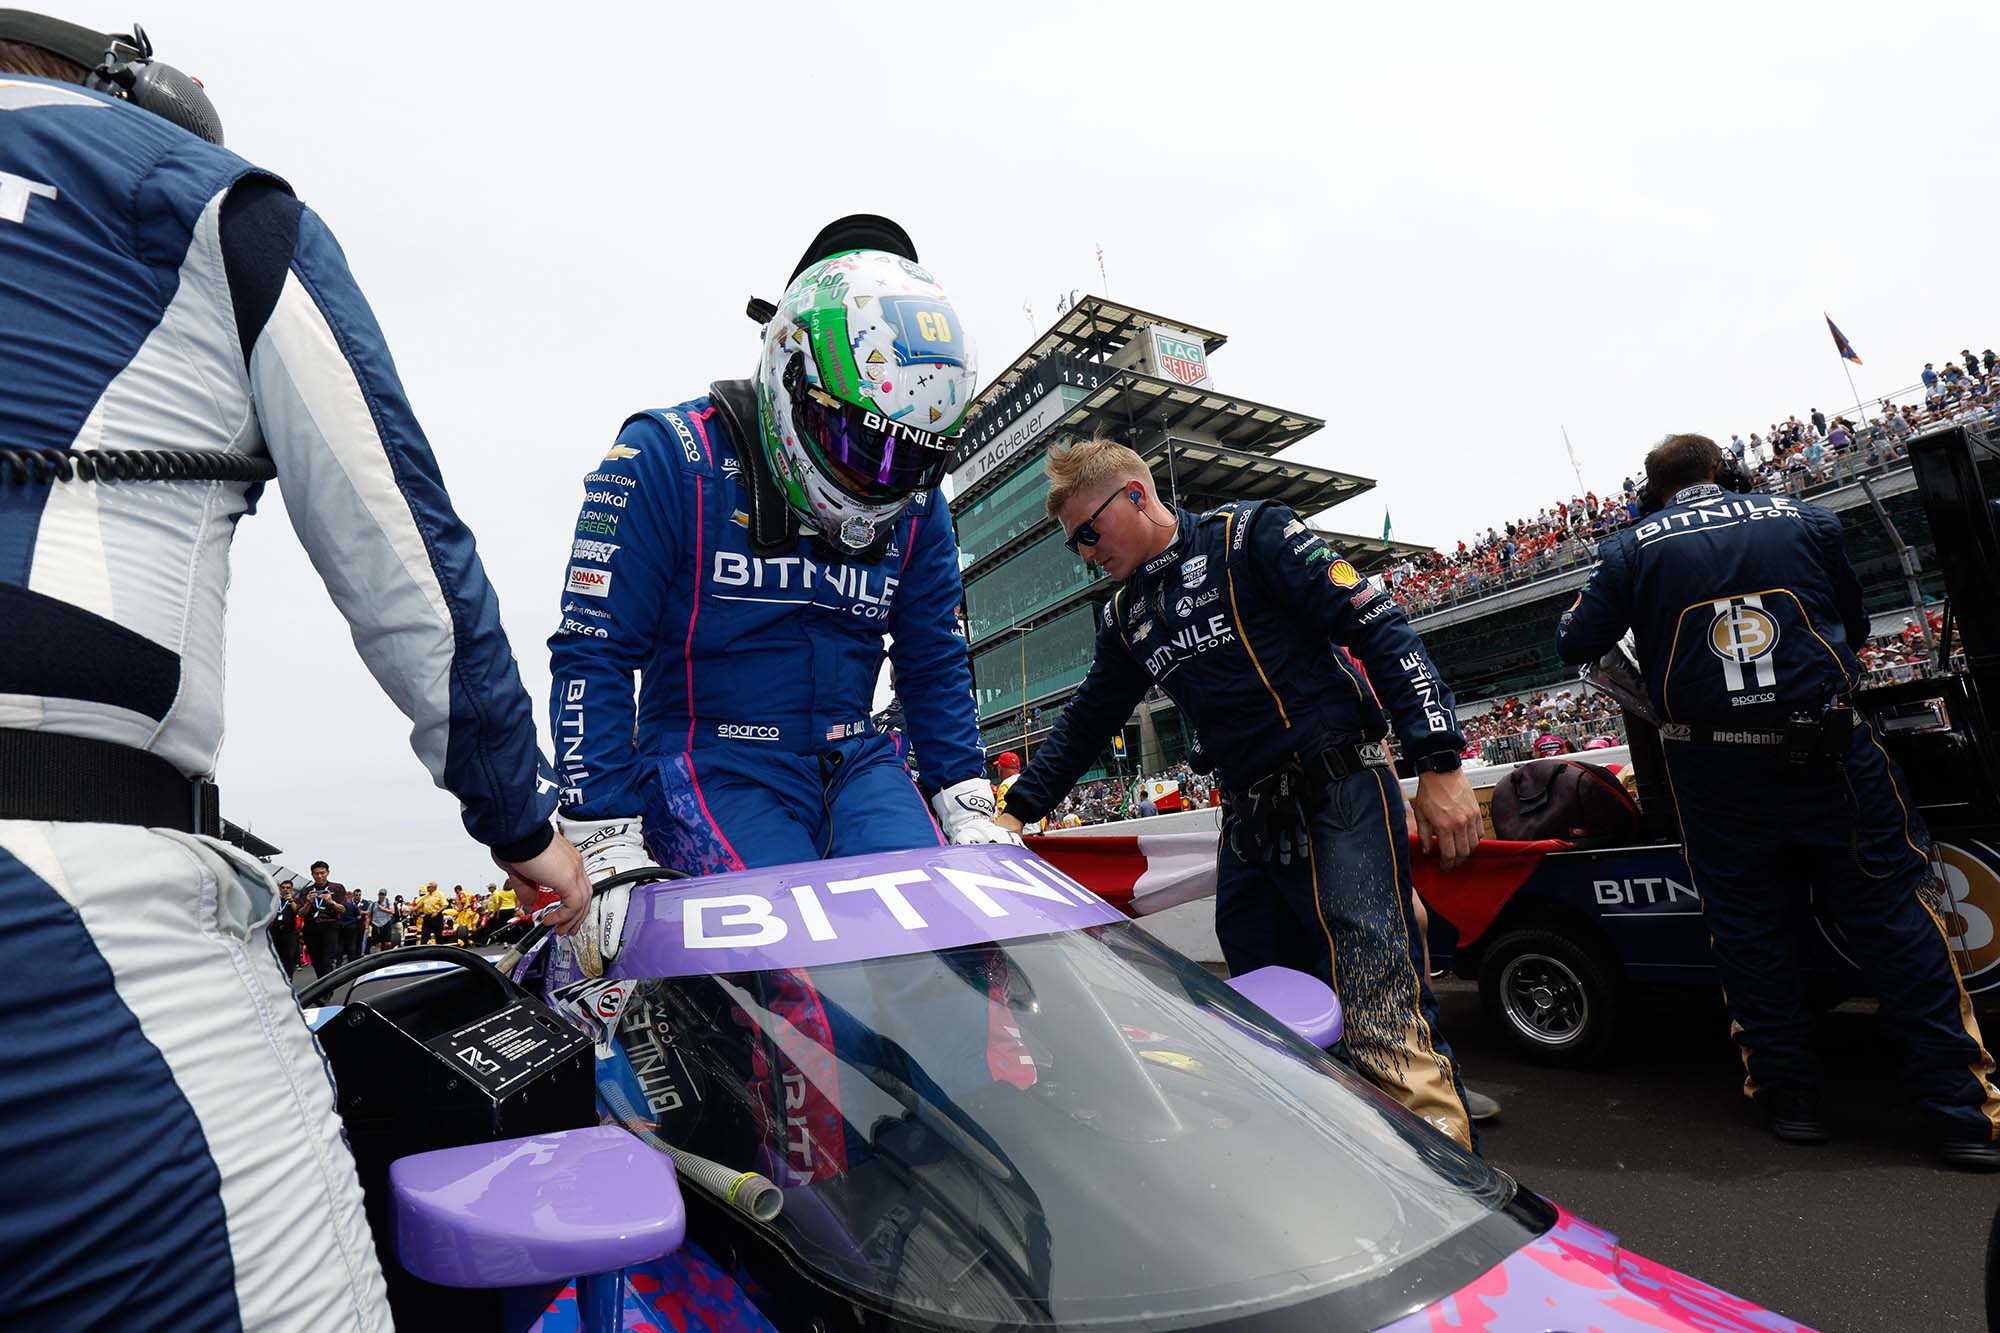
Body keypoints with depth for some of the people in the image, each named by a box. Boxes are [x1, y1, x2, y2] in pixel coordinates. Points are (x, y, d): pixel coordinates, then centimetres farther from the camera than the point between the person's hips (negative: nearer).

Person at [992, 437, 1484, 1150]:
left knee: (1387, 1033, -12)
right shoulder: (1126, 618, 17)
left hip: (1342, 804, -6)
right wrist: (1014, 812, 19)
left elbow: (1379, 629, -7)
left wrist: (1439, 762, -13)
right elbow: (1084, 724, 24)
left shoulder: (1253, 535, -2)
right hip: (1248, 826, 7)